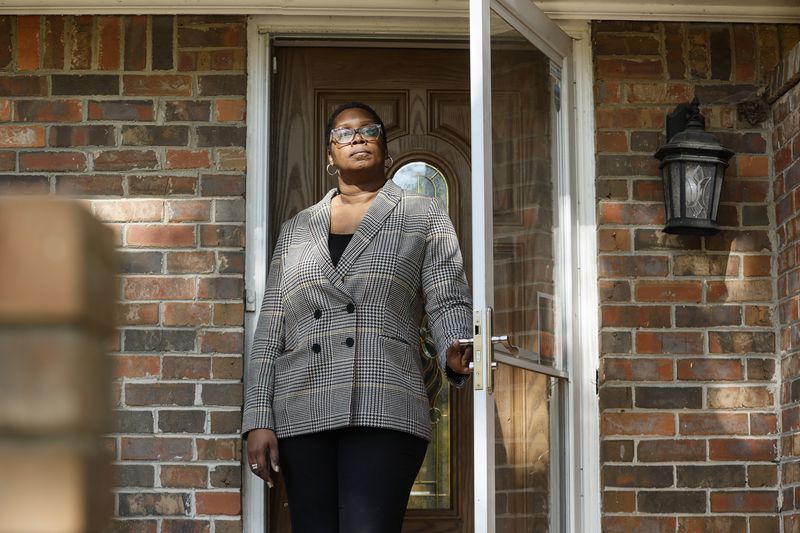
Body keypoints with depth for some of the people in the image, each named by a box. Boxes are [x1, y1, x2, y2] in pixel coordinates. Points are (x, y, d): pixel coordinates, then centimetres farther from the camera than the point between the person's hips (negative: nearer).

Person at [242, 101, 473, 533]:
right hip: (301, 414, 3)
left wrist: (455, 353, -20)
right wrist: (258, 418, 5)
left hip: (384, 411, -3)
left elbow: (448, 303, 4)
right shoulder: (297, 228, 21)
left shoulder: (424, 217, 15)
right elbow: (270, 331, 16)